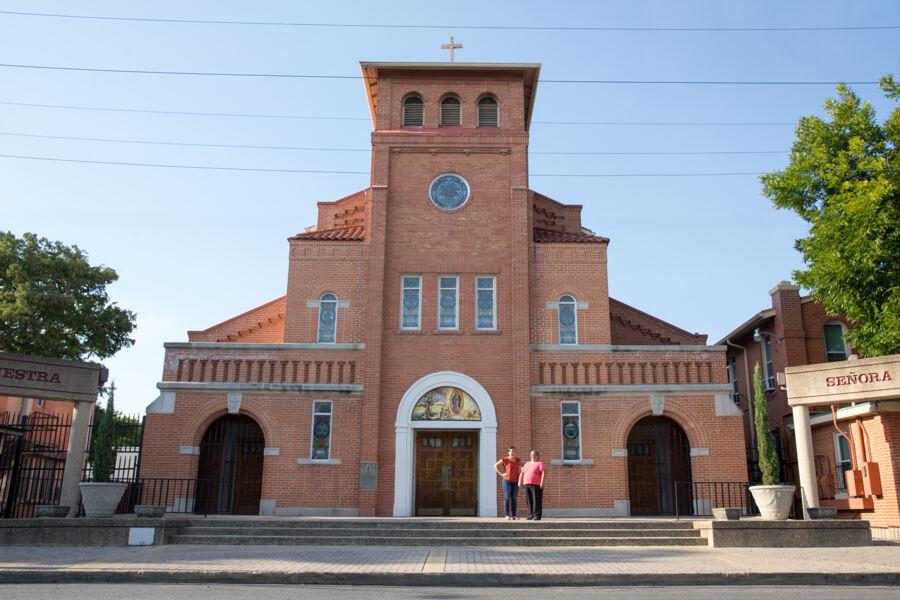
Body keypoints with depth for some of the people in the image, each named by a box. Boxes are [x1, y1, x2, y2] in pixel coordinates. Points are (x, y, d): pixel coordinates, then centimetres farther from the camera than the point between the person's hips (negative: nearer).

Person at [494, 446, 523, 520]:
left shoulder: (518, 460, 7)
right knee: (507, 498, -4)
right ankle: (507, 515, -1)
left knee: (514, 499, 5)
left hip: (515, 482, 4)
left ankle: (514, 515, 9)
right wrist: (501, 474, -9)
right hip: (507, 481, -4)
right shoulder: (505, 459, -5)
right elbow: (495, 465, -3)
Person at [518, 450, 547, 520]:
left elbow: (544, 473, -16)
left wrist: (542, 483, -26)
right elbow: (522, 473, 17)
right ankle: (531, 515, 11)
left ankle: (537, 516, -4)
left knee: (537, 501, -6)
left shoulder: (540, 464, -4)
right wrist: (520, 482, 7)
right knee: (529, 501, 5)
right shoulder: (527, 464, 16)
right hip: (527, 485, 7)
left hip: (536, 485, -6)